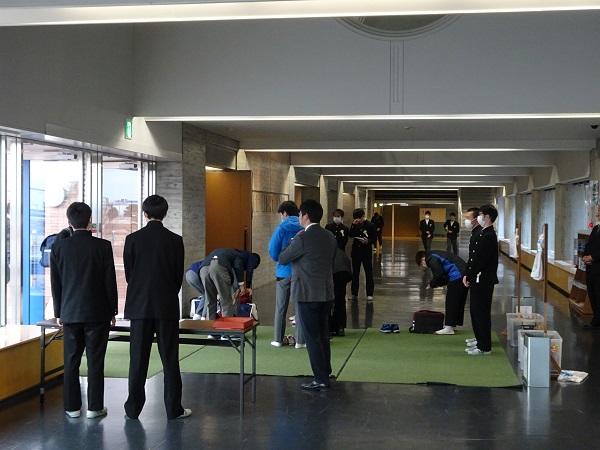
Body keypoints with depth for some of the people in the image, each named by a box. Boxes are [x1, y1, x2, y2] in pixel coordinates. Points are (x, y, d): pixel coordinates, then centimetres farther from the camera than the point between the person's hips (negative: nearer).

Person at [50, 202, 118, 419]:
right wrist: (113, 311, 6)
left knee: (71, 361, 9)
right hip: (97, 312, -2)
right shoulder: (103, 246, -8)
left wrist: (59, 312, 12)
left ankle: (72, 407, 13)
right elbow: (110, 281, -4)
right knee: (95, 361, 3)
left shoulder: (59, 247, -2)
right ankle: (94, 407, 6)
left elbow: (55, 283, 3)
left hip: (70, 312, 2)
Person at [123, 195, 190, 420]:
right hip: (167, 307, -1)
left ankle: (133, 408, 12)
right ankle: (174, 409, 9)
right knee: (170, 360, 5)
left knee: (138, 360, 7)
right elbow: (179, 275, 1)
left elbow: (128, 274, 2)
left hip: (139, 306, 1)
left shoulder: (133, 239, -3)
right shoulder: (175, 240, -4)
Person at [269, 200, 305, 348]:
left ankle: (278, 339, 14)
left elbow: (273, 250, -8)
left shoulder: (282, 228, -8)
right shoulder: (304, 228, -3)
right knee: (300, 308, 8)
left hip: (284, 272, -1)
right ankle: (300, 340, 9)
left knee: (280, 308, 10)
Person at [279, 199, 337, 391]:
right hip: (327, 293, 8)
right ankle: (325, 373, 23)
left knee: (312, 337, -2)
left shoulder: (303, 237, -15)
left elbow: (282, 259, -5)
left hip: (308, 294, -7)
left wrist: (288, 246, 12)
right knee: (323, 336, 15)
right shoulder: (330, 237, 8)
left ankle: (320, 379, 1)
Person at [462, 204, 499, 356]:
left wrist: (469, 277, -14)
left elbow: (480, 260, -22)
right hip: (478, 280, 10)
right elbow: (474, 257, 14)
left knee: (481, 312, -3)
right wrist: (467, 275, 7)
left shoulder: (488, 236, -19)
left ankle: (484, 347, 4)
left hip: (483, 281, -10)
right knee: (476, 311, 18)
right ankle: (480, 340, 30)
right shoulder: (484, 233, 13)